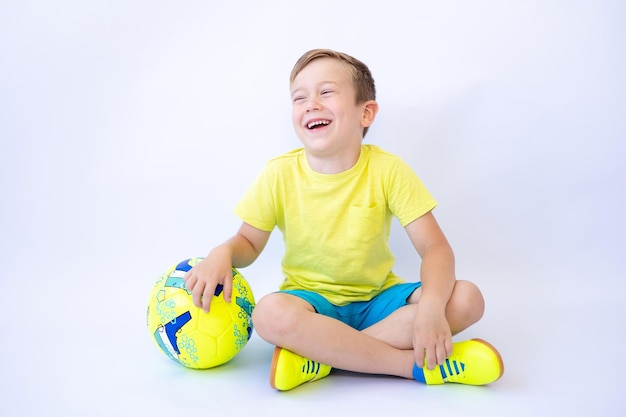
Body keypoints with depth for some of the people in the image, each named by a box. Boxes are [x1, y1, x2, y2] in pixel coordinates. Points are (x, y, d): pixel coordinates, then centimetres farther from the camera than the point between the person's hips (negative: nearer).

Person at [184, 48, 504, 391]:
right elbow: (249, 243, 2)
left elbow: (435, 248, -14)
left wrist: (431, 305, -34)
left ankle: (322, 355, -25)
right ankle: (419, 365, -24)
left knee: (467, 298, -23)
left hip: (378, 298, 1)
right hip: (313, 300, -1)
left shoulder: (387, 170, -11)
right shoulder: (279, 174, -8)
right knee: (271, 313, -35)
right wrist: (222, 254, -22)